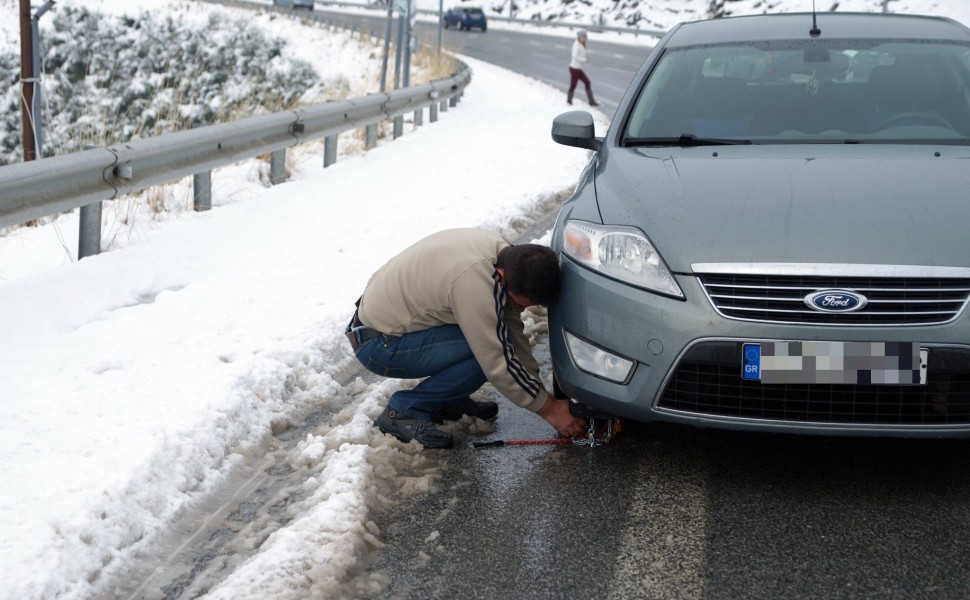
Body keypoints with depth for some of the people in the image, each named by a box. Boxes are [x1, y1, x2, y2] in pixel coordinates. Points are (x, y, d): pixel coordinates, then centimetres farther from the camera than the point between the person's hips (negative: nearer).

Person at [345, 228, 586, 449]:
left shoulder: (500, 251, -5)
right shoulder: (475, 281, -32)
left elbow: (512, 329, 5)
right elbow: (498, 364, -26)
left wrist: (538, 388, 2)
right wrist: (549, 409, -16)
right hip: (377, 345, -9)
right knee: (487, 352, -22)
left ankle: (448, 400, 13)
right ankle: (403, 411, -10)